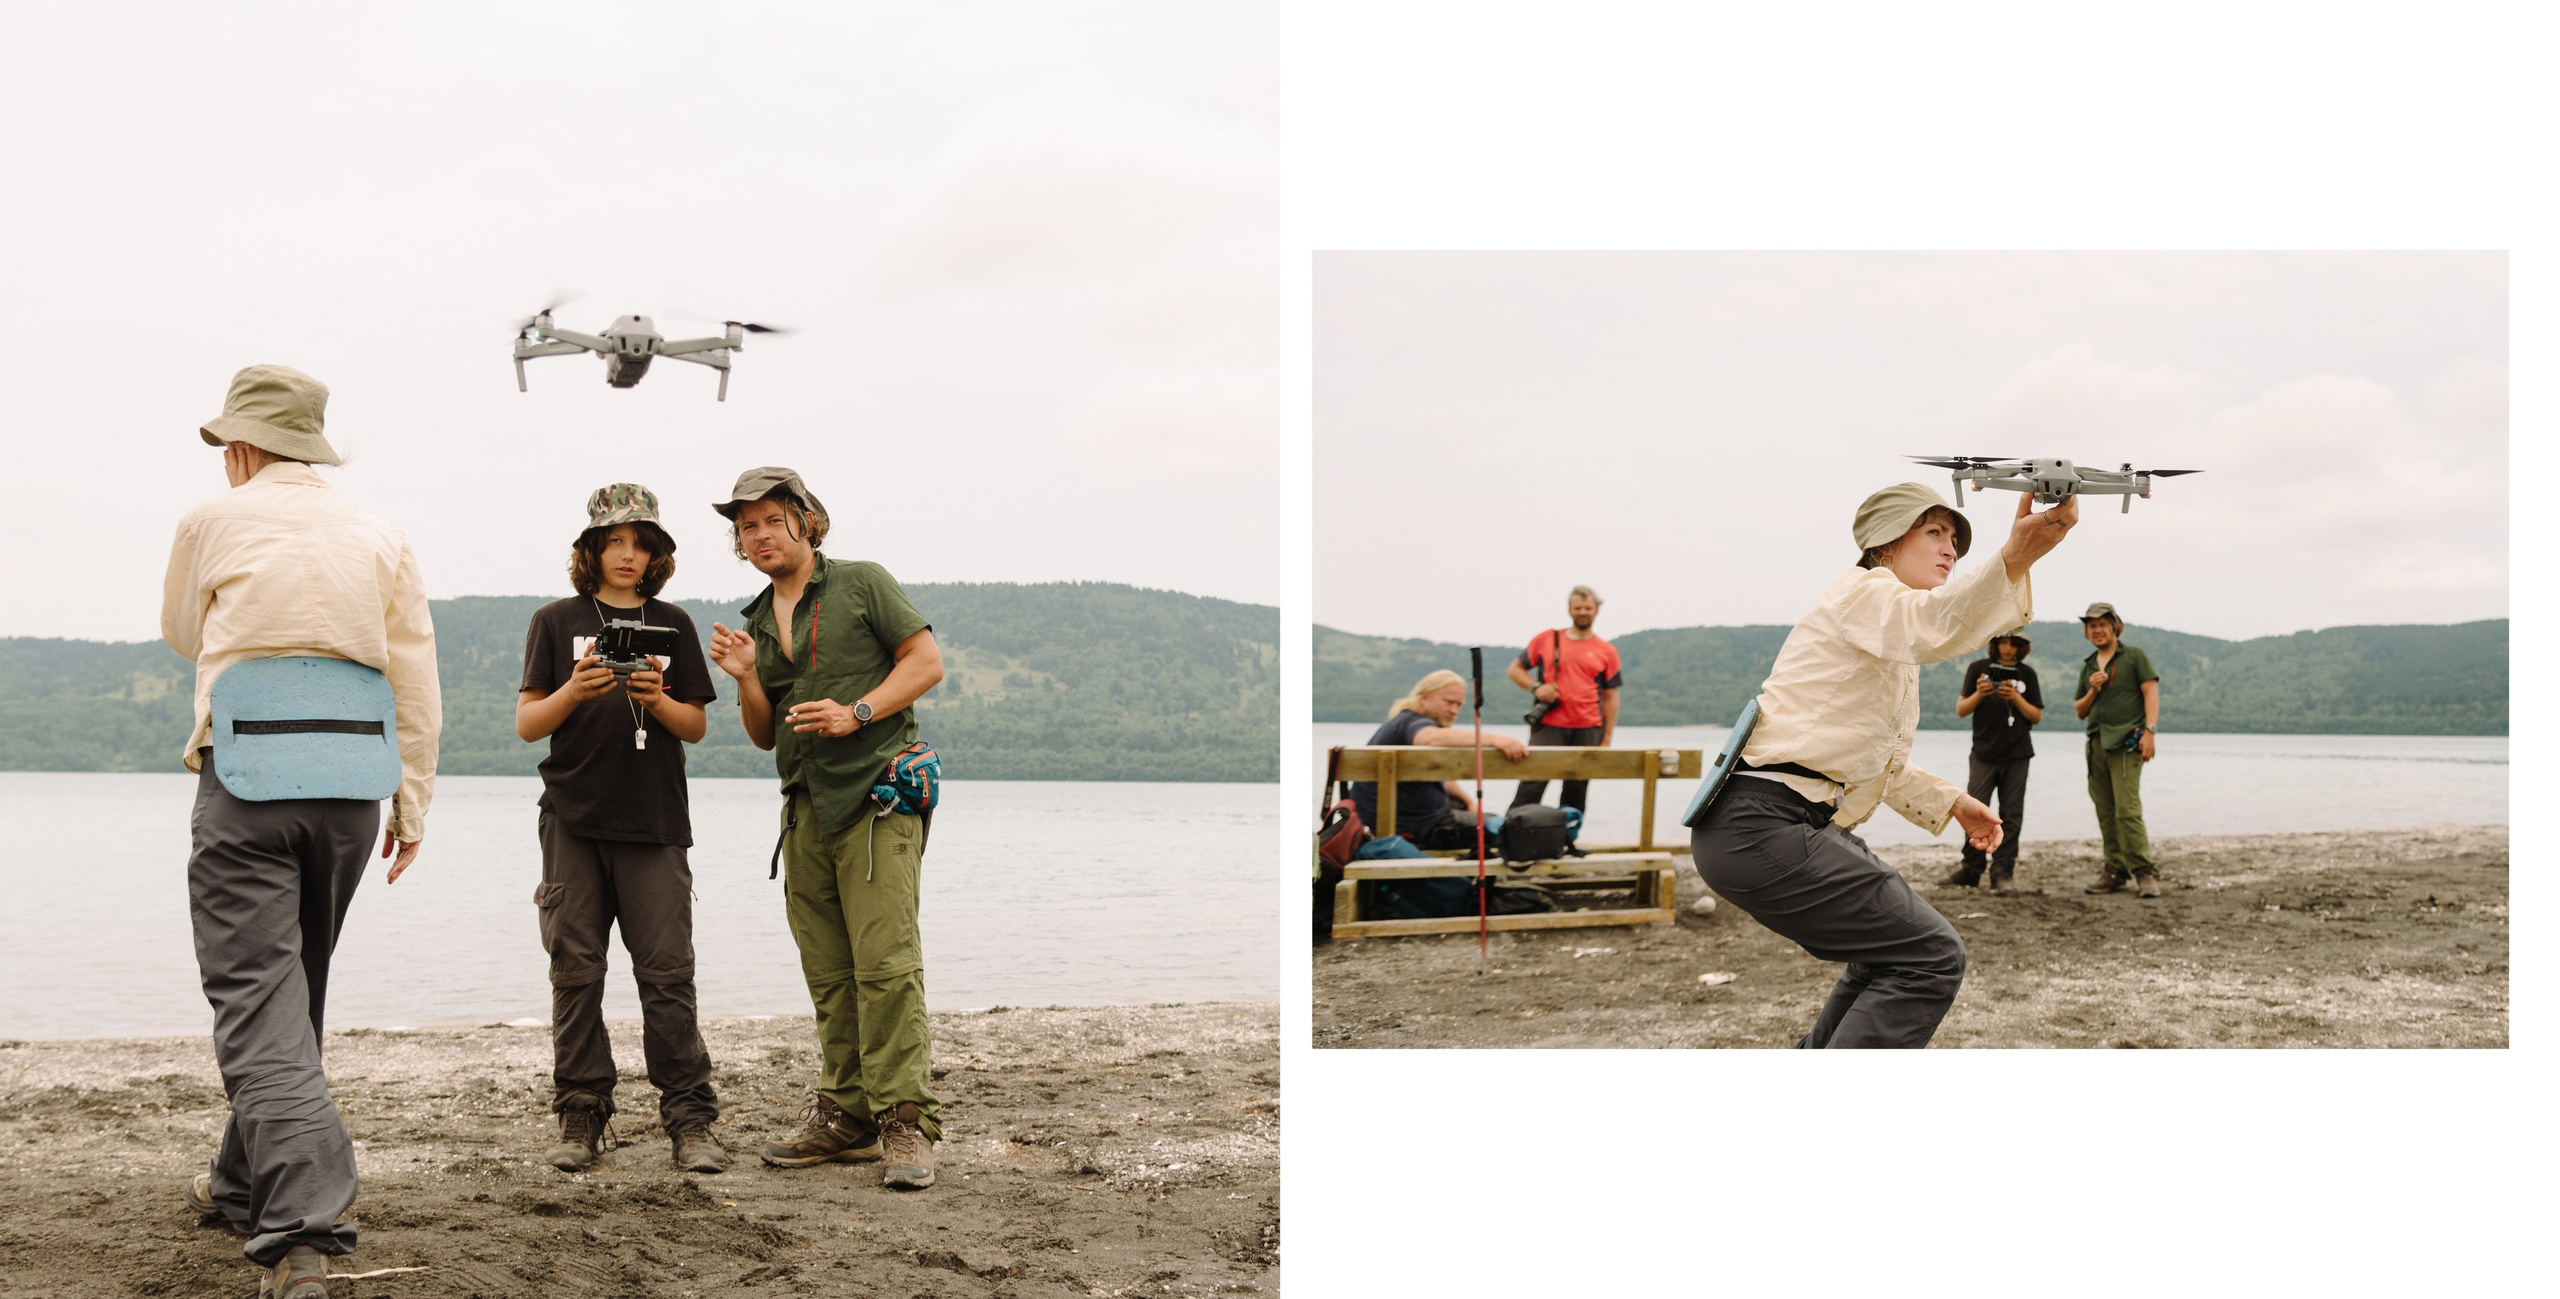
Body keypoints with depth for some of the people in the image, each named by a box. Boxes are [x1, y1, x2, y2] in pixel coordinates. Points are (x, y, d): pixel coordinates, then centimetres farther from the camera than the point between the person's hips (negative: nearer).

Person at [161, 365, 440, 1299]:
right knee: (294, 987, 19)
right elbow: (417, 685, 7)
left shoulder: (213, 522, 3)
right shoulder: (381, 540, 10)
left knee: (257, 999, -8)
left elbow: (183, 636, 21)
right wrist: (412, 805, 11)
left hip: (249, 776, -4)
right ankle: (244, 1185, 34)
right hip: (352, 784, 4)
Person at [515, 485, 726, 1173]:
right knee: (576, 972, 0)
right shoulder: (556, 621, 9)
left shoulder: (672, 625, 12)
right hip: (575, 819, 0)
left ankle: (690, 1121, -4)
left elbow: (696, 727, 11)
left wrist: (657, 701, -9)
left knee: (668, 972, -6)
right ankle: (580, 1120, 6)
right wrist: (575, 691, -14)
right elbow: (527, 724, 5)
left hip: (655, 820, 0)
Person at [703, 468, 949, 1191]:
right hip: (807, 806, 6)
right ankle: (849, 1116, 12)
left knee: (885, 960, -14)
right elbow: (765, 736, 19)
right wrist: (745, 678, 0)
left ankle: (906, 1121, -16)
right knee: (829, 973, 6)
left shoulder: (862, 583, 4)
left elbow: (926, 661, -2)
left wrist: (856, 712, -13)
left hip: (877, 792, -6)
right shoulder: (755, 623, 20)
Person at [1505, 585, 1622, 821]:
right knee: (1531, 786, -11)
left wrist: (1606, 740, 3)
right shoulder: (1546, 639, 9)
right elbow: (1515, 669, 15)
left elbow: (1610, 697, 9)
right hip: (1549, 726, -2)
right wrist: (1535, 687, -5)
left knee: (1576, 790, 4)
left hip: (1588, 730, 2)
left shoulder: (1606, 651, 10)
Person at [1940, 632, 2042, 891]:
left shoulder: (2027, 674, 7)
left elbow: (2037, 716, 6)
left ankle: (2002, 872, 1)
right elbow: (1961, 710, 5)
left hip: (2017, 755, 1)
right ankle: (1970, 871, 0)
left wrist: (2015, 697, -10)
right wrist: (1979, 694, -14)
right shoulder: (1978, 668, 4)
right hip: (1984, 753, -1)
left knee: (2011, 815, -1)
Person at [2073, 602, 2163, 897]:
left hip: (2126, 742, -6)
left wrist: (2150, 730, -15)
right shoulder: (2088, 666, 20)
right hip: (2097, 744, 6)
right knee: (2106, 814, 6)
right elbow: (2079, 710, 21)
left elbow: (2151, 692, -4)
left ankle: (2144, 873, -15)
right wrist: (2092, 691, 1)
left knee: (2127, 809, -16)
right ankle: (2114, 871, 11)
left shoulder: (2134, 656, 4)